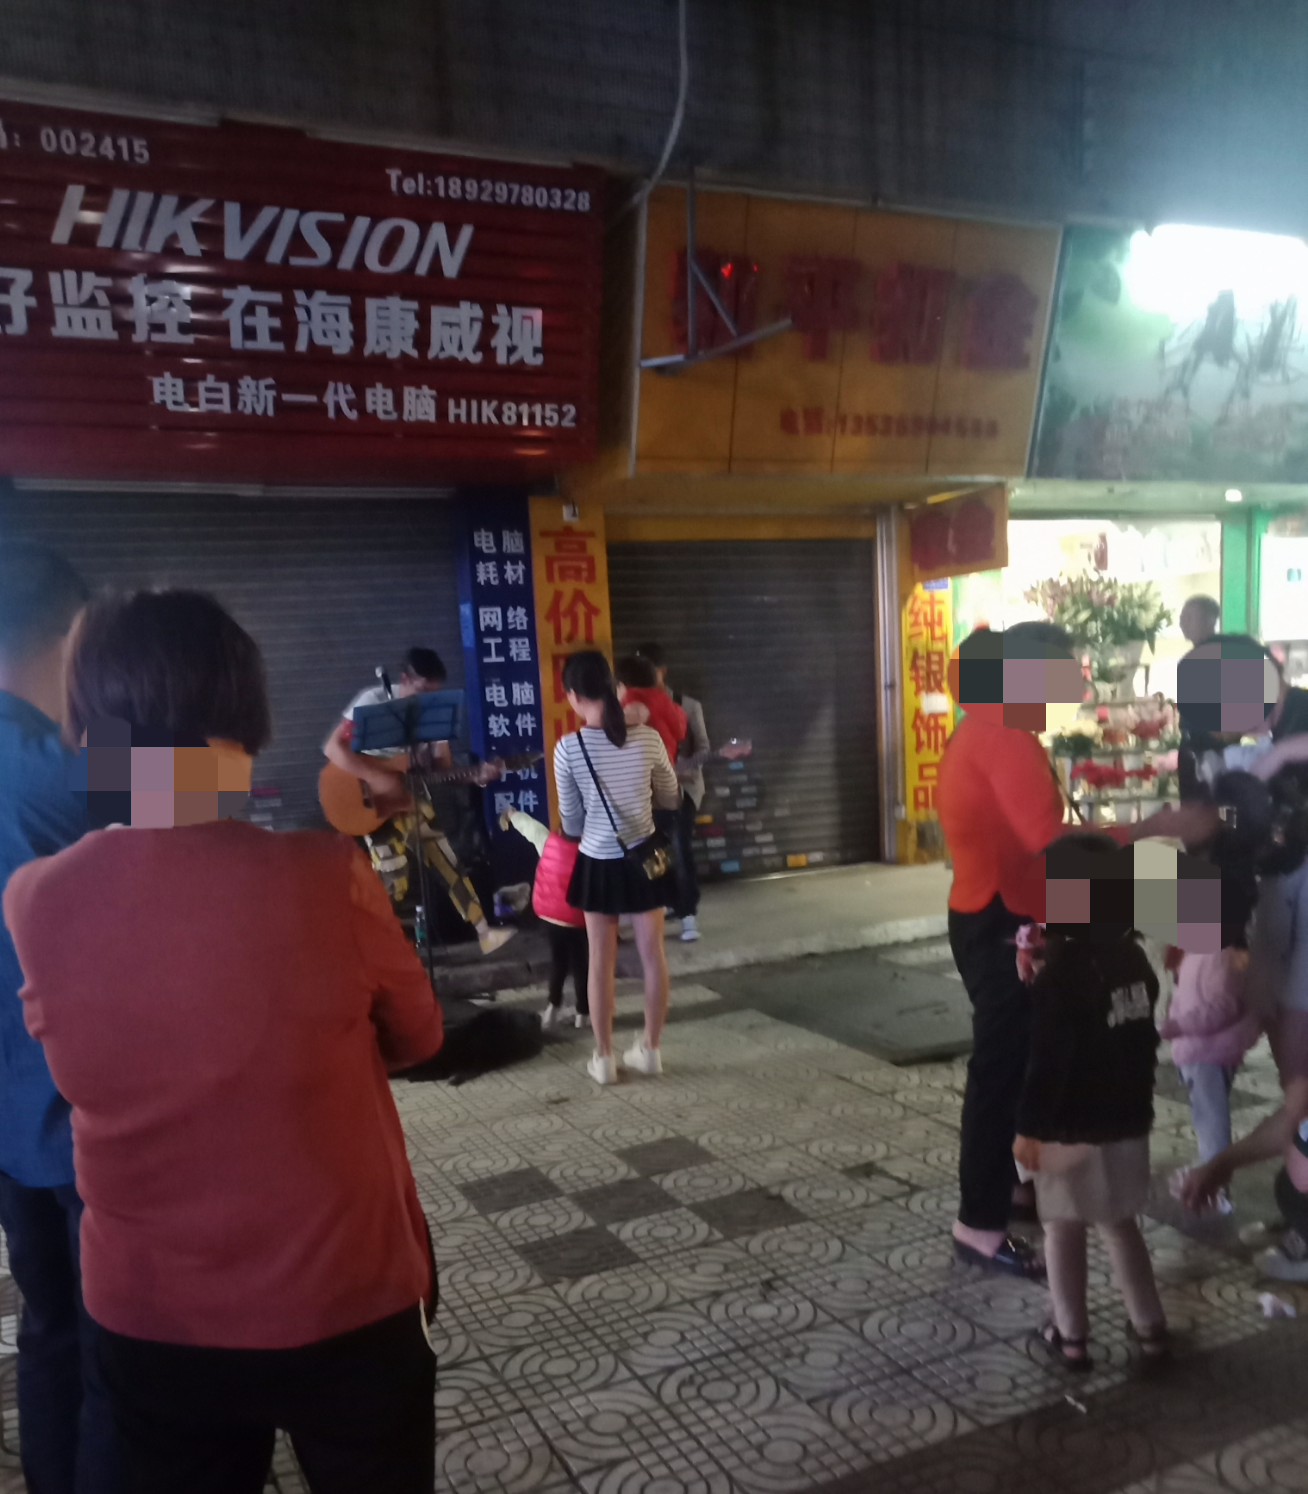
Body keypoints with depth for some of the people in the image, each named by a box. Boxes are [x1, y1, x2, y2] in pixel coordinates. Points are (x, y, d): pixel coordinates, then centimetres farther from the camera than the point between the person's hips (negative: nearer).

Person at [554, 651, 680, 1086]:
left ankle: (603, 1057, 18)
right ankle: (650, 1049, 23)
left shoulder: (568, 748, -13)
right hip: (644, 856, 2)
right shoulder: (648, 738, -8)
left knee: (602, 962, 9)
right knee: (653, 956, 12)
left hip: (598, 863, -2)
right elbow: (672, 799, 5)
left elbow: (571, 823, -3)